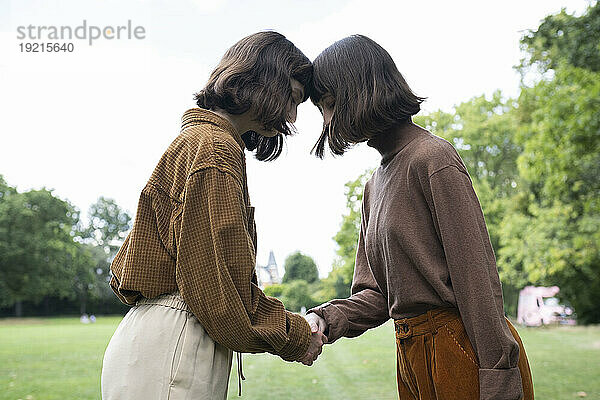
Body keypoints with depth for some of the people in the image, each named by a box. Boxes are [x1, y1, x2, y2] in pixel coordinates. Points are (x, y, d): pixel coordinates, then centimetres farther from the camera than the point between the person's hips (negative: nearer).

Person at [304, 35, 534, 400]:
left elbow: (478, 280, -18)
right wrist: (324, 319, -7)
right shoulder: (376, 184, 13)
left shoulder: (432, 158, -13)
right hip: (412, 355, 8)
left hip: (460, 350, -8)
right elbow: (376, 293, 10)